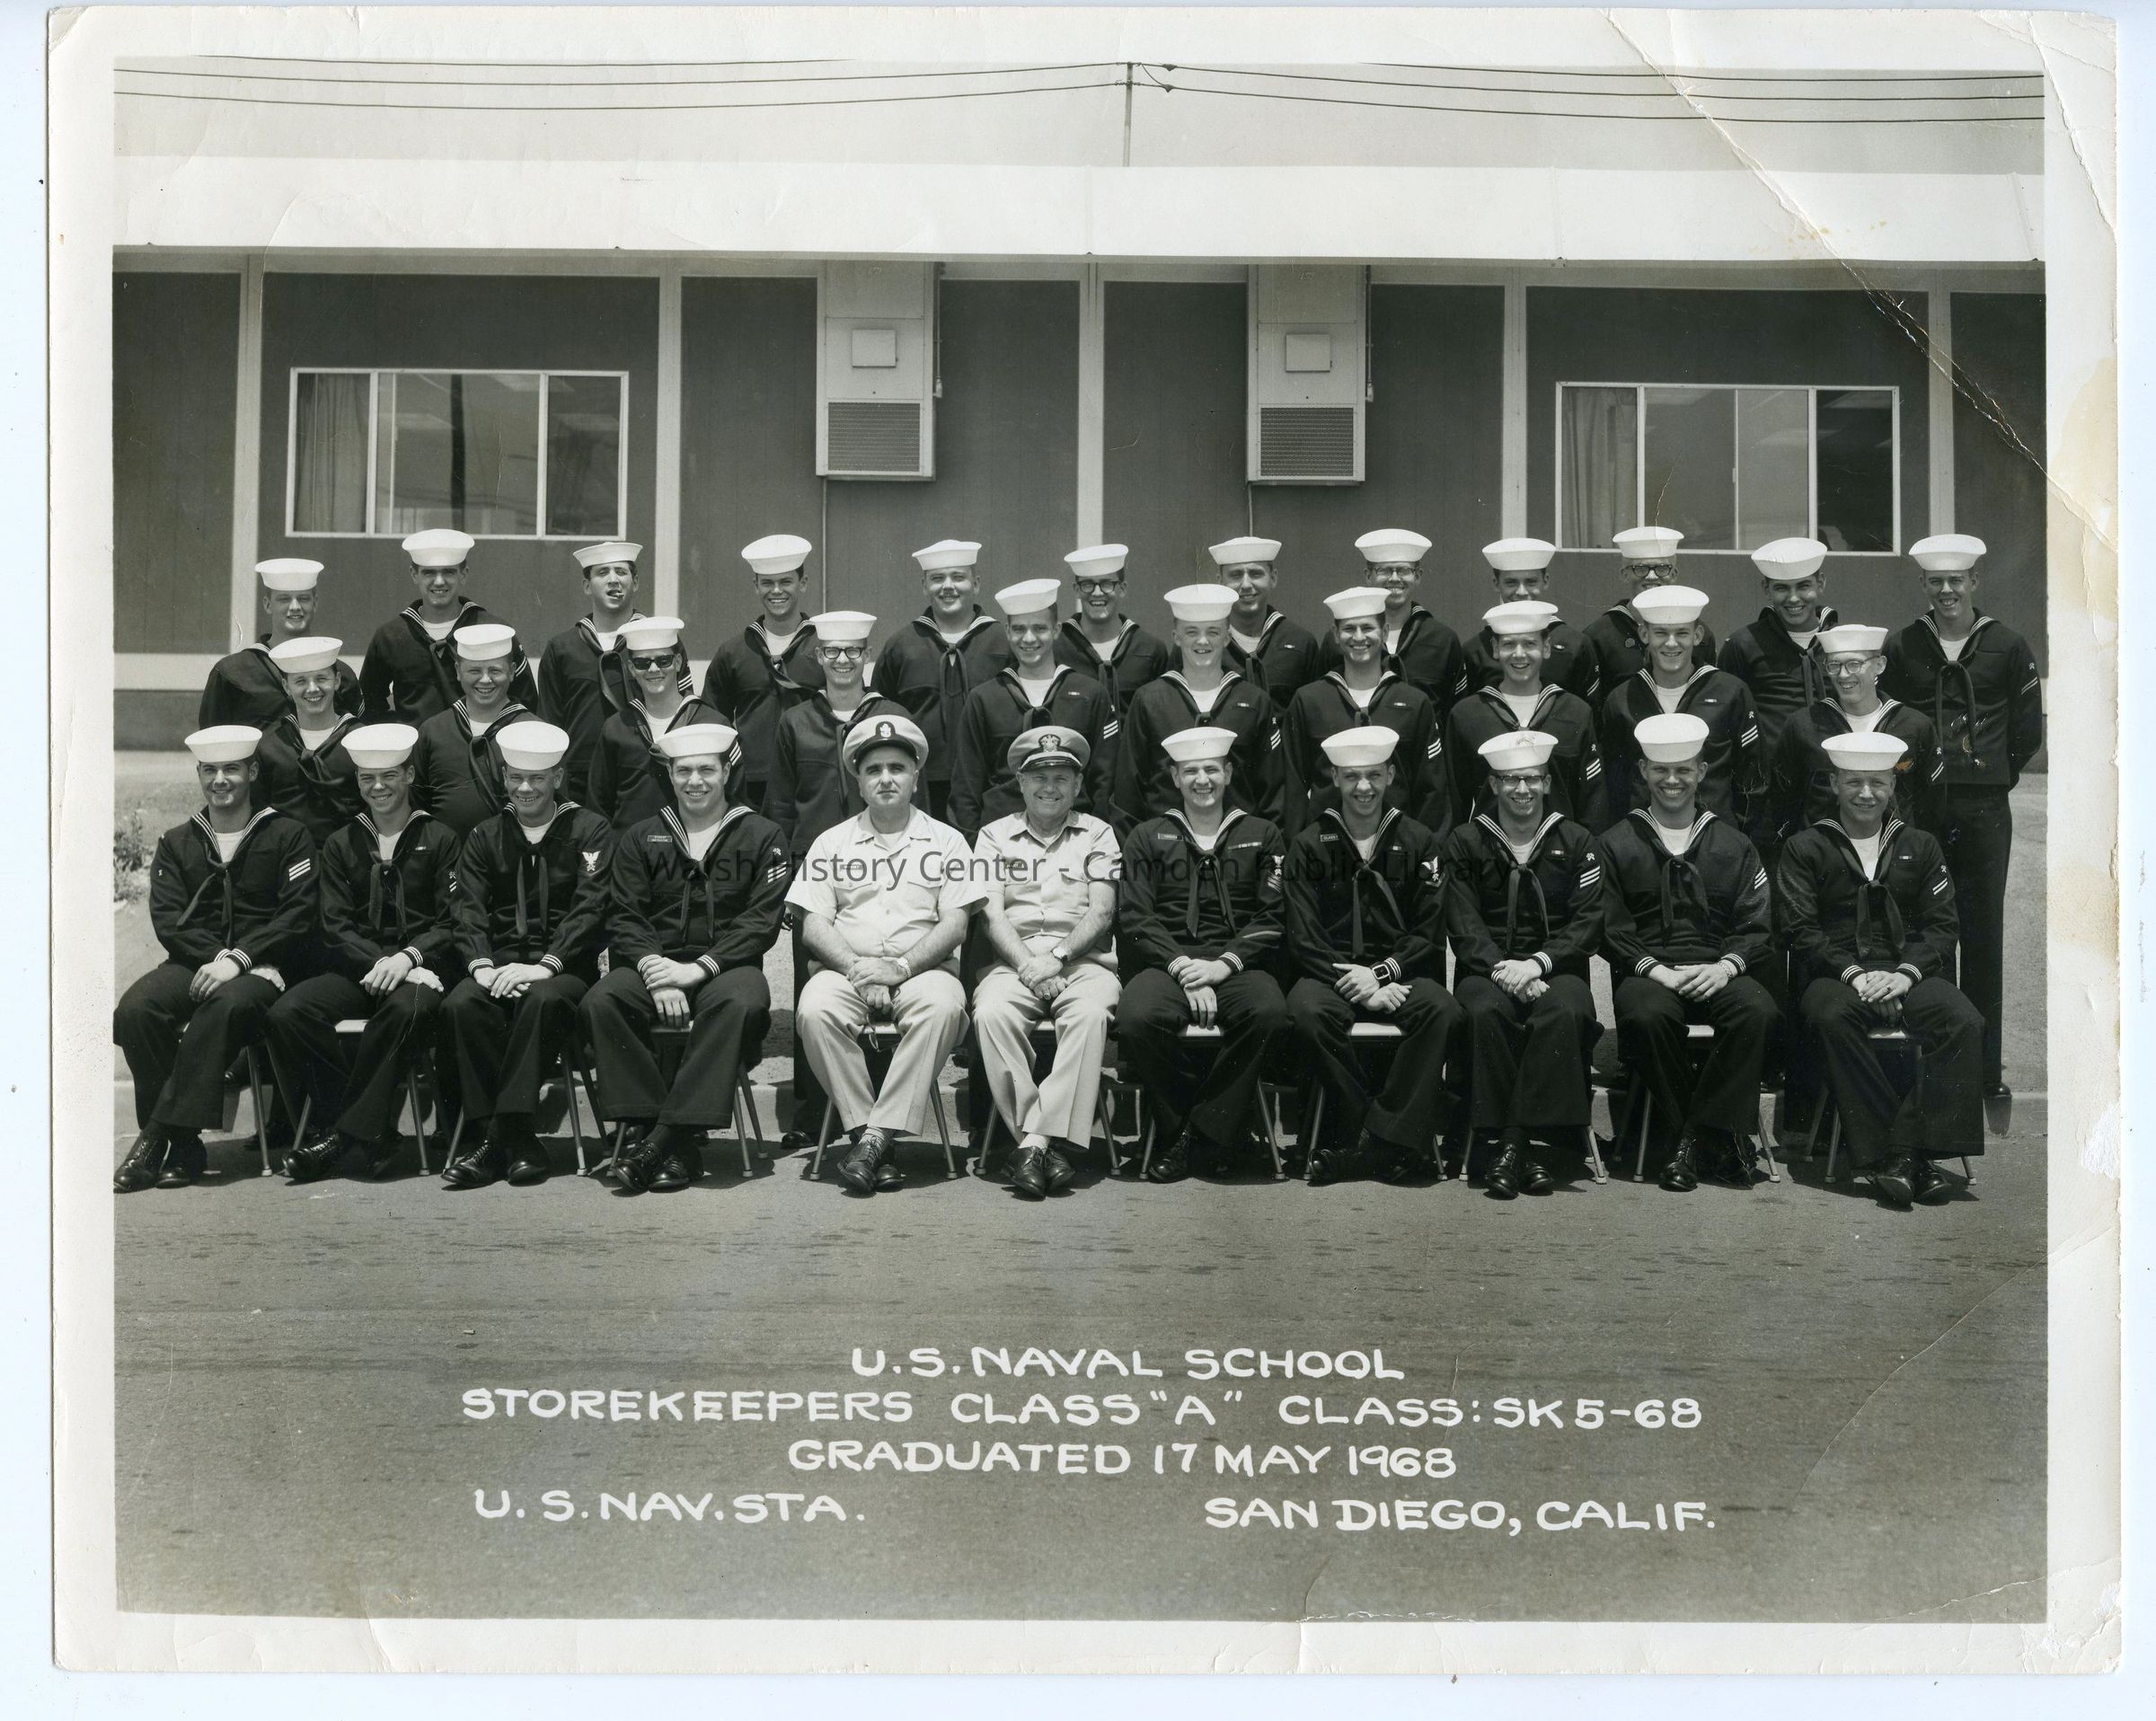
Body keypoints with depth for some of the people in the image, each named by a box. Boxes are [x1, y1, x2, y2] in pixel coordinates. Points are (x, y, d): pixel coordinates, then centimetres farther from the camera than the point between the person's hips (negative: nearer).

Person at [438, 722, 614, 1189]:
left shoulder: (589, 830, 8)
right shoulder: (484, 836, 18)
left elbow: (590, 908, -5)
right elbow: (467, 907, 6)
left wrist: (545, 965, -19)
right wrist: (481, 966, -14)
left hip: (565, 967, -3)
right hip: (500, 960, 3)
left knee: (544, 1000, -37)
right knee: (461, 1005, -30)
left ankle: (509, 1130, -34)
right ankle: (488, 1133, -29)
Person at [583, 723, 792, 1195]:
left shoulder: (761, 837, 9)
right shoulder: (640, 838, 17)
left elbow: (762, 921, -2)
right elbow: (626, 918, 7)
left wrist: (698, 968, -15)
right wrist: (654, 969, -14)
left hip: (725, 964, -2)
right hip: (654, 963, 2)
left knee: (740, 1002, -37)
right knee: (600, 1002, -29)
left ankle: (660, 1139, -36)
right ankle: (646, 1125, -28)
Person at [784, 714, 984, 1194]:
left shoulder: (945, 840, 13)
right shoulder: (832, 843, 17)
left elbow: (954, 925, 3)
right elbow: (813, 924, 7)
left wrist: (901, 966, -13)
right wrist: (857, 968, -12)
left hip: (922, 968, -1)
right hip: (846, 968, 1)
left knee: (941, 1007, -36)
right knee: (815, 1010, -33)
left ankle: (876, 1136, -35)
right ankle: (863, 1130, -26)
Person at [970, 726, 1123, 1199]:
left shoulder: (1097, 834, 16)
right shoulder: (994, 836, 17)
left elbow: (1102, 912, 4)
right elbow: (992, 914, 5)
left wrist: (1057, 956, -14)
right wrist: (1028, 966, -13)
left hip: (1082, 959, 0)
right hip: (1013, 960, 1)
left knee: (1090, 1013, -35)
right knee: (992, 1013, -33)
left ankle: (1035, 1140, -38)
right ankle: (1048, 1144, -32)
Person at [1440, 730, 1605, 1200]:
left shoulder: (1576, 842, 10)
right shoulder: (1464, 843, 9)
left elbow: (1588, 923, 1)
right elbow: (1464, 926, -1)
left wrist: (1537, 962, -15)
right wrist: (1503, 968, -18)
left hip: (1556, 968, 0)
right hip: (1486, 969, 0)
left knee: (1564, 1013, -35)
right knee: (1485, 1013, -35)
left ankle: (1513, 1142, -30)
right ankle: (1518, 1145, -28)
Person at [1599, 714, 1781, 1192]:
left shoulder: (1733, 844, 18)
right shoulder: (1617, 844, 13)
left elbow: (1757, 928, 11)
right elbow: (1610, 929, 4)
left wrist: (1725, 966, -10)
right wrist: (1654, 968, -13)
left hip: (1717, 972, 2)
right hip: (1646, 972, -1)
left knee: (1760, 1012, -32)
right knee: (1645, 1016, -37)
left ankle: (1696, 1136, -24)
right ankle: (1720, 1136, -22)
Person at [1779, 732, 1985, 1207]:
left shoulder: (1920, 847, 19)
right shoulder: (1805, 848, 11)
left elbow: (1942, 925, 10)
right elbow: (1801, 929, 1)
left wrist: (1906, 973, -9)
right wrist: (1853, 973, -13)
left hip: (1909, 976, 2)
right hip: (1836, 976, -2)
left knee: (1964, 1022, -29)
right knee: (1832, 1017, -38)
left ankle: (1912, 1150, -29)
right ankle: (1884, 1155, -34)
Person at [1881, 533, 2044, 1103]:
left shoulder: (2008, 647, 5)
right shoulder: (1901, 647, 6)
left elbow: (2028, 729, 11)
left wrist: (1998, 774, 7)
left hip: (1984, 807, 0)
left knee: (1983, 934, 3)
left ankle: (1986, 1064, 10)